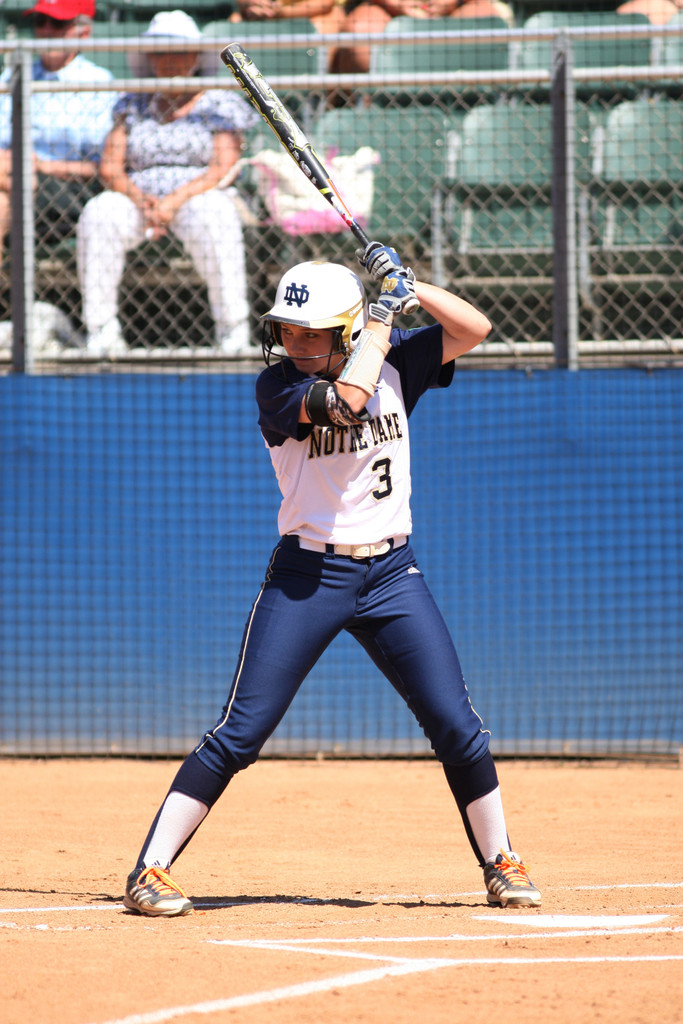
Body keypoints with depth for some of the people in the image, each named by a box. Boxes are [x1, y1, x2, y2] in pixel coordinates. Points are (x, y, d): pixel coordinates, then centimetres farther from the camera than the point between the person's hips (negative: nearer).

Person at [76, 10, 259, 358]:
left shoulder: (218, 104, 9)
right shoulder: (133, 106, 18)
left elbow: (224, 169, -5)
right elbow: (110, 167, 8)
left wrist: (175, 200, -20)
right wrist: (140, 199, -15)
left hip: (198, 197, -3)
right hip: (138, 198, 3)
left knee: (211, 215, -39)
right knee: (99, 214, -30)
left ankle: (233, 327, -34)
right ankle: (100, 331, -31)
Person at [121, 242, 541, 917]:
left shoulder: (394, 364, 4)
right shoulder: (278, 385, -9)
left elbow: (474, 328, -2)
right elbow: (347, 398, -26)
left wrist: (407, 286, -12)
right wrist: (383, 310, -18)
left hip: (391, 574, 3)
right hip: (307, 575, -3)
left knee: (457, 727, 0)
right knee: (239, 732, -9)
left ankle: (501, 864, 16)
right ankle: (150, 872, -6)